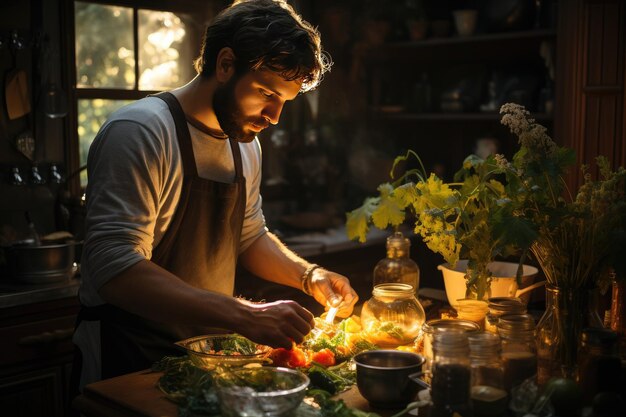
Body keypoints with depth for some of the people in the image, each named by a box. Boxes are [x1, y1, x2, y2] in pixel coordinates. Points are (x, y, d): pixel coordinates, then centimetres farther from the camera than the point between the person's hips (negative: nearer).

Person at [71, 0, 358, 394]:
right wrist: (246, 316, -35)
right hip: (128, 363, -7)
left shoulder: (246, 143, 4)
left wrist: (308, 274, -3)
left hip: (207, 354, 8)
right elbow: (116, 271, -30)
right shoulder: (140, 132, -21)